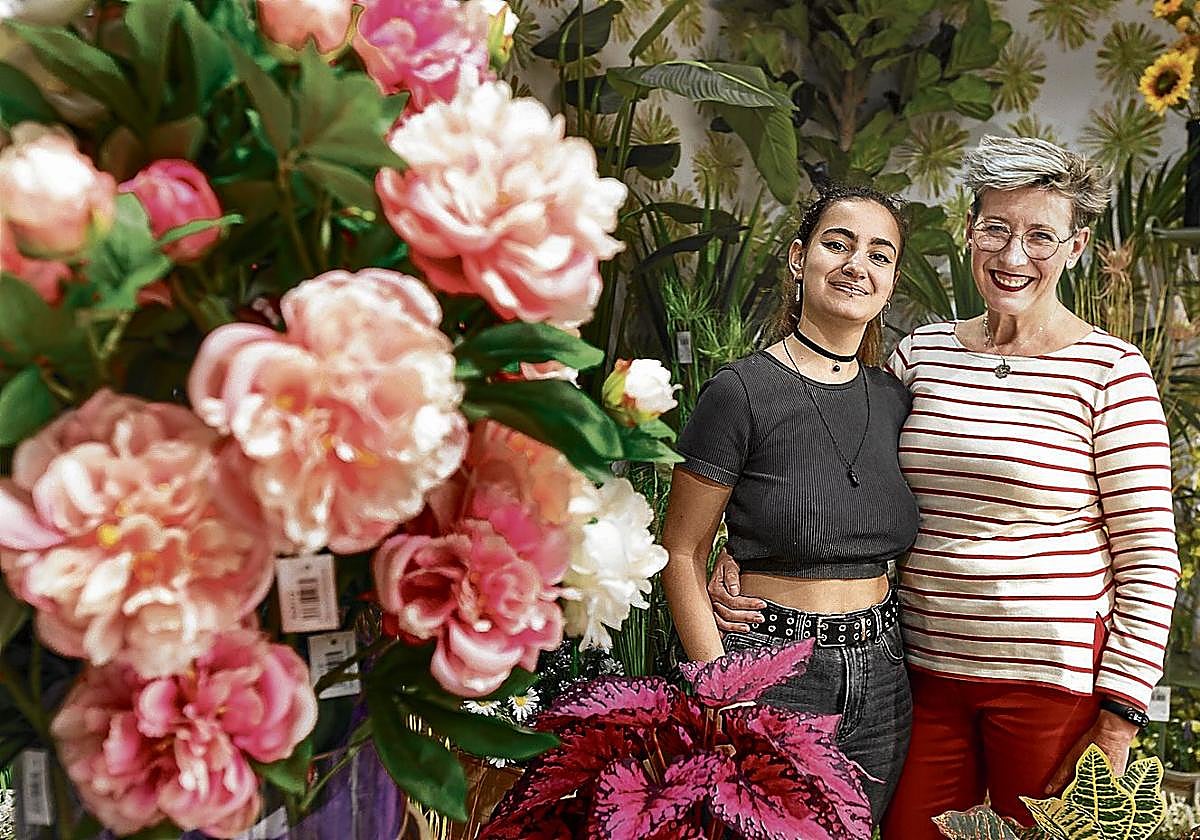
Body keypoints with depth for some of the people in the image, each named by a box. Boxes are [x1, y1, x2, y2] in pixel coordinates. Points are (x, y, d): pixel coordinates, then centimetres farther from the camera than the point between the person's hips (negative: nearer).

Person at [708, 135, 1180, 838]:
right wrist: (744, 555, -6)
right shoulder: (920, 354, 3)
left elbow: (1150, 558, -6)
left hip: (1054, 679, -3)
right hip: (927, 672, 4)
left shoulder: (1111, 369, -7)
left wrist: (1118, 721, -9)